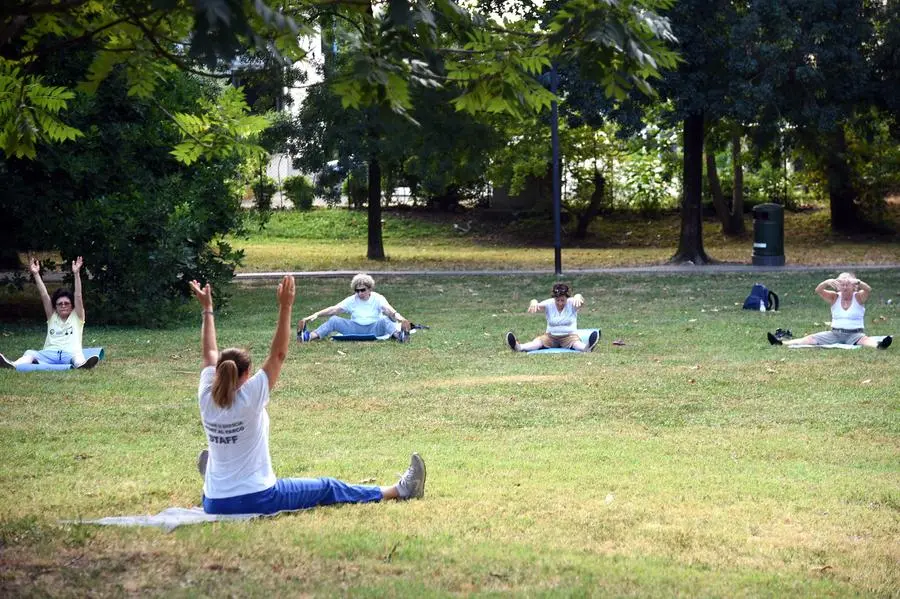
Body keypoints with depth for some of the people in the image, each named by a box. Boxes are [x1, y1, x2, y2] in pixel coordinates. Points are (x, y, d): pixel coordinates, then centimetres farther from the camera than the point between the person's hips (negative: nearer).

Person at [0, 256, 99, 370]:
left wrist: (76, 274, -3)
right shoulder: (52, 317, 27)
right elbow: (44, 296, 19)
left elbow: (78, 296, 8)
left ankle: (82, 364, -74)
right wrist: (36, 274, 10)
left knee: (77, 355, -39)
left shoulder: (77, 317, 20)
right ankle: (12, 365, -58)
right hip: (50, 354, 3)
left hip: (70, 353, -3)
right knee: (30, 353, -27)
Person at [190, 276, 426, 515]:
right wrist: (285, 307, -17)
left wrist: (207, 309, 18)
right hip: (257, 501, -4)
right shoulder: (249, 398, -16)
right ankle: (399, 491, 18)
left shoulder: (207, 400, -2)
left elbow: (210, 354, 11)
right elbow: (278, 354, -15)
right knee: (327, 489, 9)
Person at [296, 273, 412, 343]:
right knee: (334, 320, -16)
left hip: (374, 328, -3)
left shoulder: (377, 298, -1)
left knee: (385, 320, -32)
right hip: (355, 329, 3)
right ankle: (310, 336, -34)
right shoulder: (352, 300, 7)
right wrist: (315, 315, -14)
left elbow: (387, 309, -20)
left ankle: (398, 334, -60)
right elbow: (334, 309, -1)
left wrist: (397, 316, -44)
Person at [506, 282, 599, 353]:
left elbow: (581, 302, -27)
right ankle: (519, 347, -54)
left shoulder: (571, 303, -5)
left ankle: (586, 348, -70)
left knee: (576, 342, -36)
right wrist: (534, 302, -45)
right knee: (537, 341, -26)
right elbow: (539, 306, -19)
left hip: (569, 335, -2)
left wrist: (578, 297, -53)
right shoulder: (549, 304, 0)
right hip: (551, 336, 2)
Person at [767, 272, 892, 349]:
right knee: (811, 338, -12)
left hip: (854, 334, -3)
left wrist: (857, 282, -38)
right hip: (835, 333, 3)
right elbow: (818, 290, -6)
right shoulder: (834, 297, 9)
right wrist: (828, 282, -28)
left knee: (864, 339, -36)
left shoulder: (858, 297, 2)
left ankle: (879, 345, -67)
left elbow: (868, 290, -19)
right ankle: (781, 342, -26)